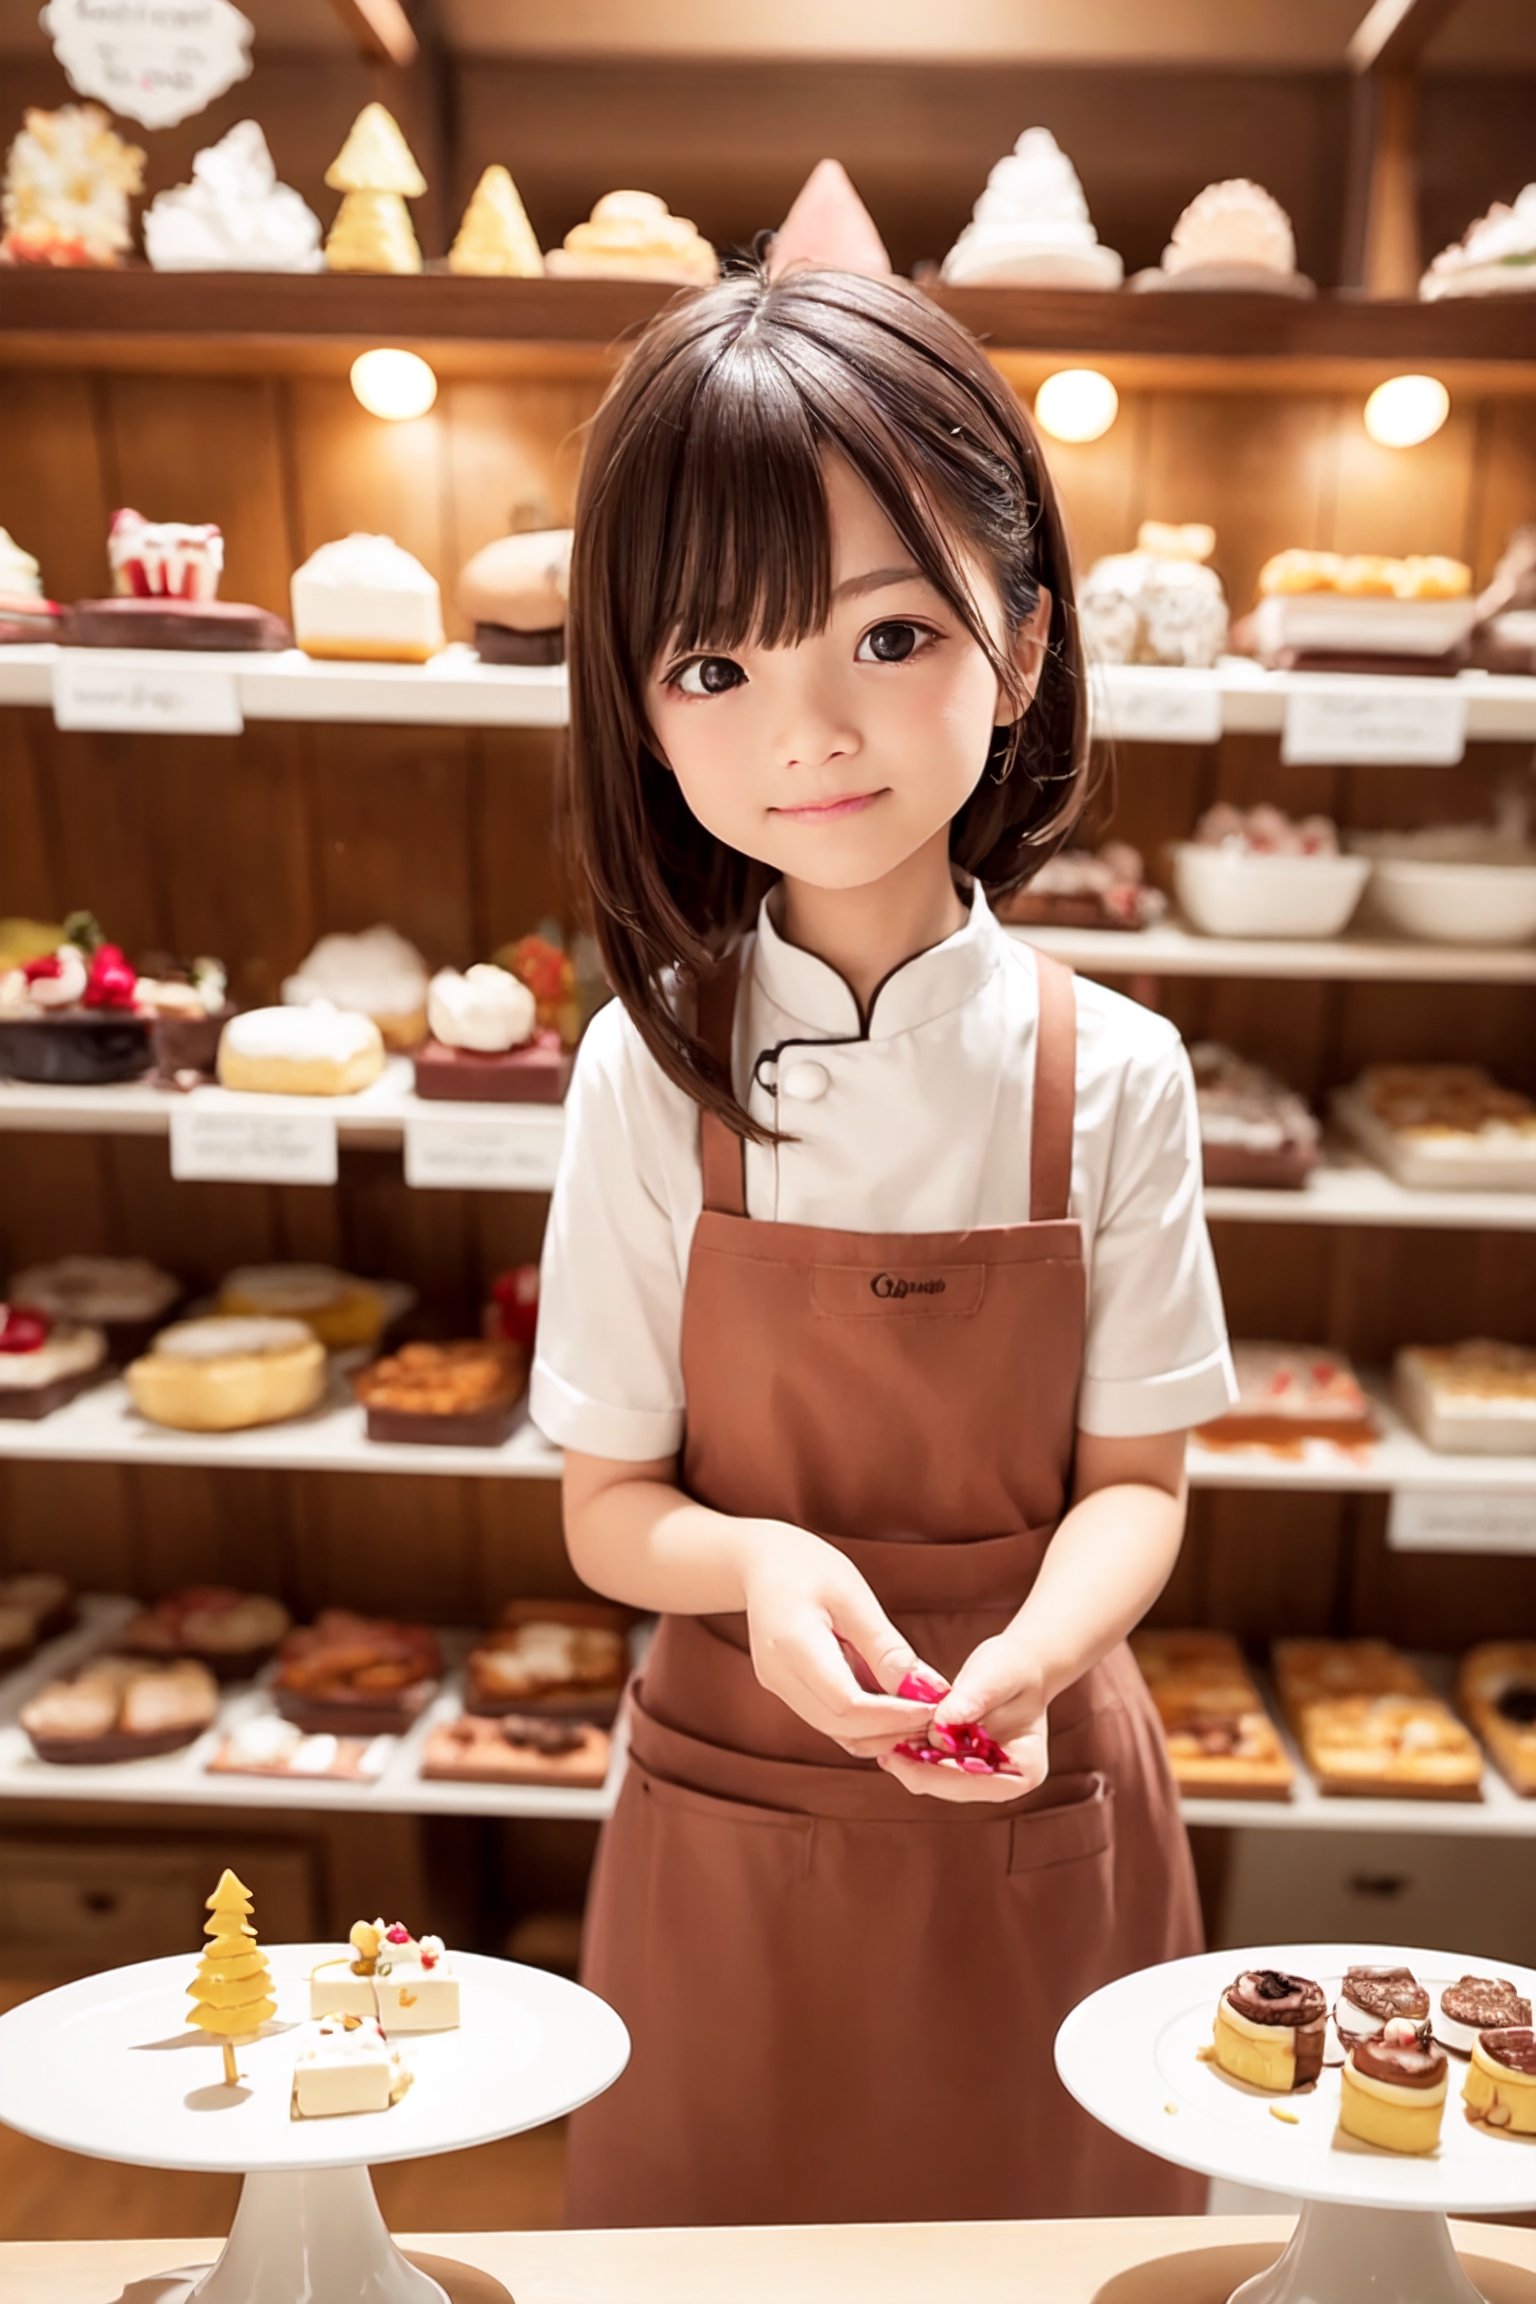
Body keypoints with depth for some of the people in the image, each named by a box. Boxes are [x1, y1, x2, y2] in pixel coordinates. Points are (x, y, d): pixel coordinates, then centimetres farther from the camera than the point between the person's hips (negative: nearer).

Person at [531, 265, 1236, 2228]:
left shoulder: (1111, 1073, -11)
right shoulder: (653, 1069, -12)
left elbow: (1134, 1478, -5)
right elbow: (608, 1508, -6)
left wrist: (1033, 1650, -26)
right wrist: (760, 1560, -27)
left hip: (1034, 1816, 1)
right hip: (734, 1820, 0)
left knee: (1034, 2232, 21)